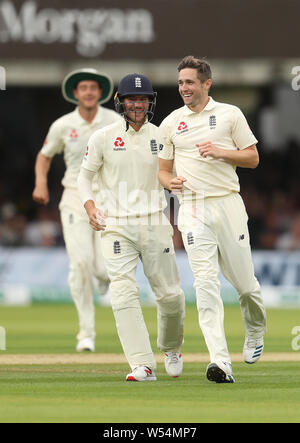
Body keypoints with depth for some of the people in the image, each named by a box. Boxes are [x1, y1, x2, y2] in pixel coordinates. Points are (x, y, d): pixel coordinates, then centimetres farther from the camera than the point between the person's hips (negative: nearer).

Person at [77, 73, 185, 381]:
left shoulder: (162, 137, 6)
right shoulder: (103, 138, 1)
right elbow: (84, 176, 8)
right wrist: (89, 206, -10)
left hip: (154, 224, 2)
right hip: (116, 226, -1)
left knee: (170, 294, 2)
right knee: (124, 294, -15)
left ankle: (171, 349, 31)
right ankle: (143, 365, -17)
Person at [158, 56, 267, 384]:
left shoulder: (230, 114, 6)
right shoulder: (171, 123, 11)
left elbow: (252, 158, 6)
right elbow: (163, 169, 16)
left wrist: (220, 151, -11)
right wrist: (170, 181, -7)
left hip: (228, 204, 0)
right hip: (192, 209, 0)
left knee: (243, 280, 4)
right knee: (206, 282, -13)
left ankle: (255, 334, 37)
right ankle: (220, 362, -20)